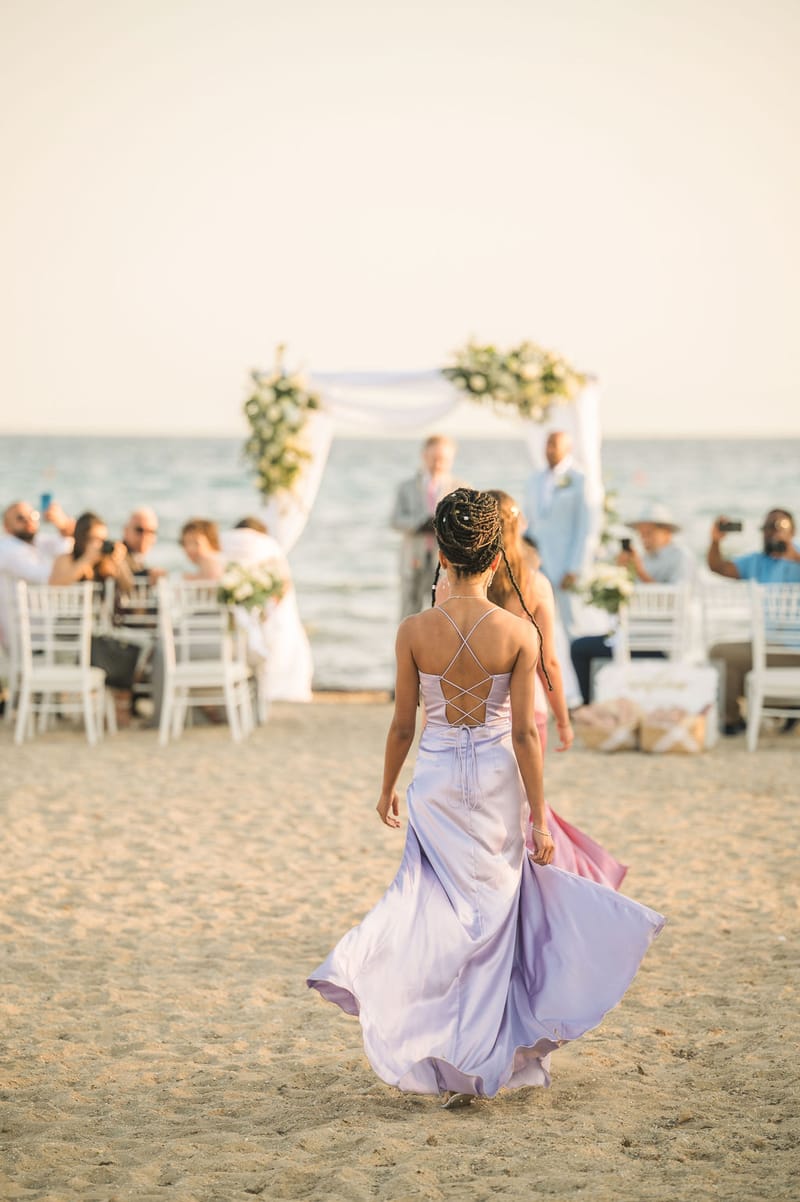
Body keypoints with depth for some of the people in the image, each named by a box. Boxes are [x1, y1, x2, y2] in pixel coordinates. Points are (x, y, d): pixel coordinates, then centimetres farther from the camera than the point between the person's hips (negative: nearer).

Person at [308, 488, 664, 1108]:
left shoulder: (415, 631, -9)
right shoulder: (519, 633, -11)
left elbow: (403, 725, -1)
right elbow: (524, 733, -9)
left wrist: (388, 788, 15)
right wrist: (538, 819, -1)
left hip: (436, 779, 0)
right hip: (497, 780, 0)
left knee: (441, 912, 10)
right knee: (491, 915, 13)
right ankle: (484, 1059, 21)